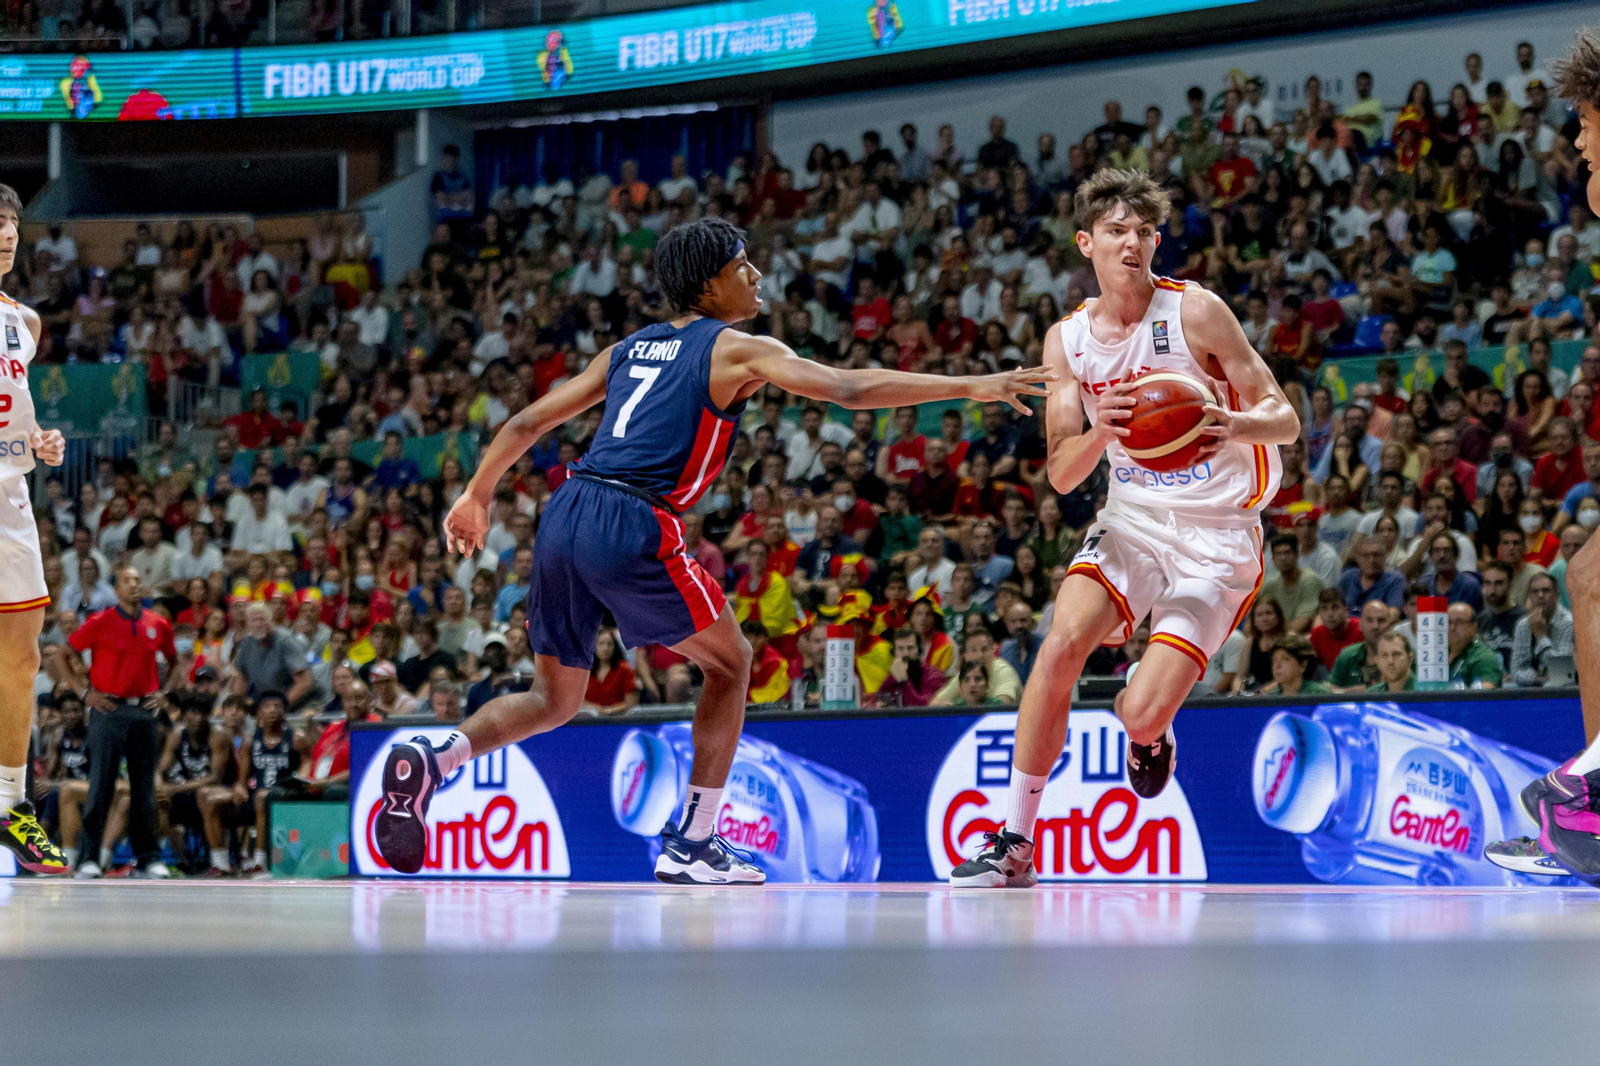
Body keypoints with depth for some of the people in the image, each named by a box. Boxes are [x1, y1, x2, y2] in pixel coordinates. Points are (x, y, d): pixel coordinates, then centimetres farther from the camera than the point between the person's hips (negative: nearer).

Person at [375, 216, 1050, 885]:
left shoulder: (630, 349, 24)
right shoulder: (737, 349, 6)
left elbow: (528, 421, 25)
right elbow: (850, 390, -4)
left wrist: (476, 497, 36)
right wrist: (970, 388, -1)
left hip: (564, 515, 6)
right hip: (631, 527, -6)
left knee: (555, 700, 20)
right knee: (729, 662, 15)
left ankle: (432, 760, -6)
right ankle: (691, 845, 10)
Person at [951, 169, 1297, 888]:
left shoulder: (1195, 311, -10)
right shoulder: (1067, 341, 3)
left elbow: (1286, 422, -8)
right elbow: (1061, 476, 0)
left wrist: (1235, 424, -32)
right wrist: (1100, 432, -22)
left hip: (1217, 536, -4)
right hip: (1132, 517, 4)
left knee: (1141, 716, -18)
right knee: (1060, 646, -23)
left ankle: (1151, 735, 24)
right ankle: (1014, 844, -13)